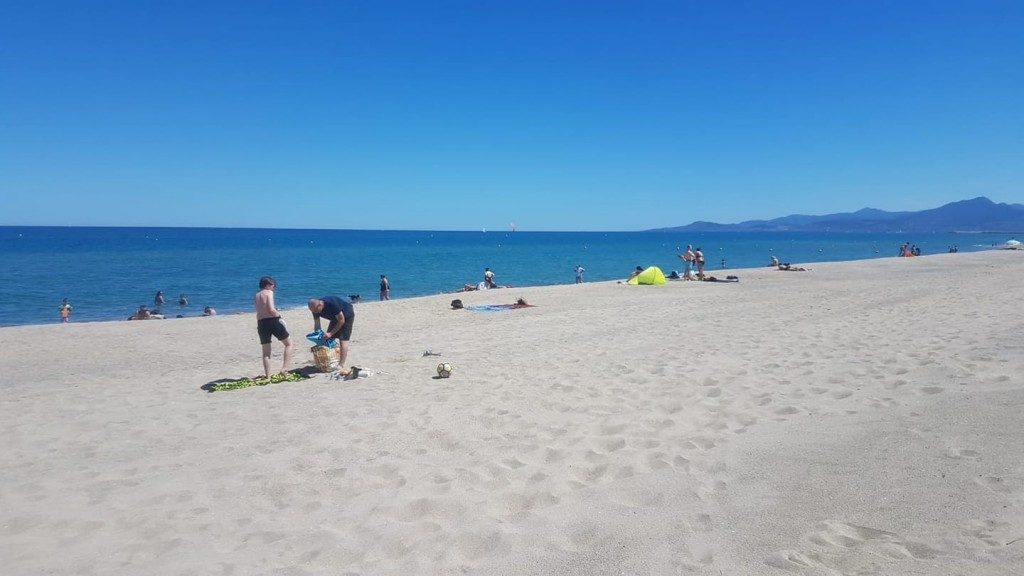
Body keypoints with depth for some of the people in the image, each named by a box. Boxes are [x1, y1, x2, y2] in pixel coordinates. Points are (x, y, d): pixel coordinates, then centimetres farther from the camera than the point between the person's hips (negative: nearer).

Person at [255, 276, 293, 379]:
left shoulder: (256, 296, 17)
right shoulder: (269, 292, -2)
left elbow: (260, 311, 13)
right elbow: (271, 310, -14)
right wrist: (279, 315, 2)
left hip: (261, 323, 6)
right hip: (272, 321, -6)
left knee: (266, 352, 12)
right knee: (289, 343, 8)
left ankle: (267, 376, 11)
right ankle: (284, 368, -4)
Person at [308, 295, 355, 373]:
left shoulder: (332, 304, -38)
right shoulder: (315, 308, -18)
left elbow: (341, 320, -30)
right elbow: (317, 325, -8)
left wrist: (331, 333, -29)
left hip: (346, 315, -7)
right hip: (335, 317, 7)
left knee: (343, 339, -18)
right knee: (328, 339, -1)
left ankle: (341, 365, -21)